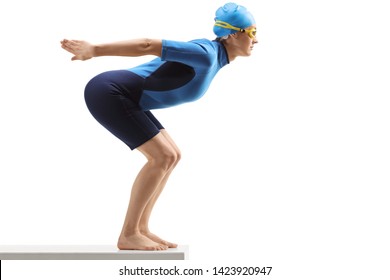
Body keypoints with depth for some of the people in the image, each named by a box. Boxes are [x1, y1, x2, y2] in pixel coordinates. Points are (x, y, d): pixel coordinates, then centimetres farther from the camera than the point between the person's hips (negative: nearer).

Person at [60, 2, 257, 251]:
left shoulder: (213, 55, 11)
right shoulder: (206, 54, -19)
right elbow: (148, 45, -21)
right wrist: (94, 50, -19)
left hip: (121, 96, 10)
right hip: (108, 93, -10)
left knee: (171, 156, 6)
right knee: (163, 157, -14)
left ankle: (140, 228, 10)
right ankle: (128, 234, -7)